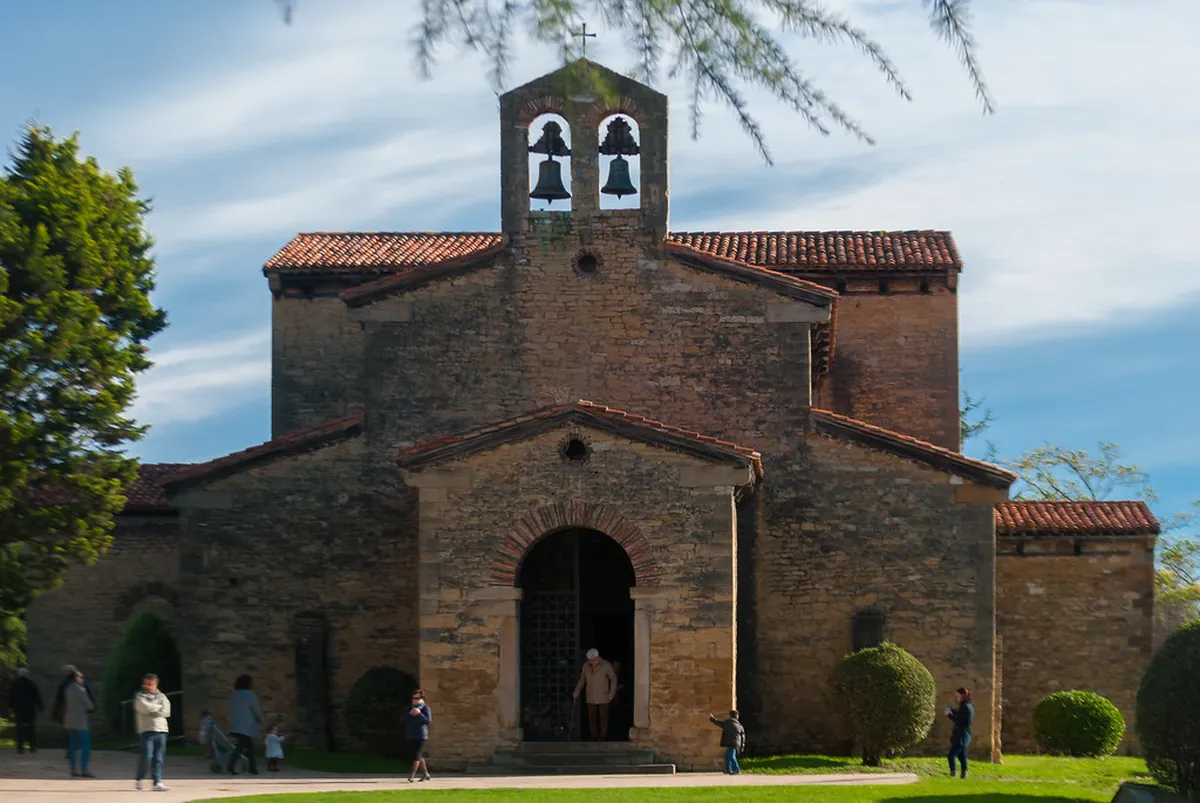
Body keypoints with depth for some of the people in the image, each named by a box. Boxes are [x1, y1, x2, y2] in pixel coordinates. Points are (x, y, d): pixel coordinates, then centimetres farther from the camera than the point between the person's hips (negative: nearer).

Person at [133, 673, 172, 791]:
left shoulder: (162, 697, 17)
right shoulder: (140, 697, 8)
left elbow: (166, 711, 2)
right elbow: (145, 707, -11)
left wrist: (152, 710, -6)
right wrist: (159, 708, 1)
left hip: (161, 730, 3)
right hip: (146, 730, -3)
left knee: (158, 758, -2)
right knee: (147, 756, -12)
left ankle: (157, 782, -4)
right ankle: (138, 779, 7)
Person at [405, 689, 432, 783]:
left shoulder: (425, 708, -3)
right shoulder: (411, 708, 15)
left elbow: (428, 721, -13)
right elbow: (405, 720, 9)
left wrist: (419, 714, -21)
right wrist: (410, 714, -8)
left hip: (421, 736, -7)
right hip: (411, 736, 7)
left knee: (417, 755, -12)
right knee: (419, 756, 12)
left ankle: (412, 775, -16)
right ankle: (426, 774, 24)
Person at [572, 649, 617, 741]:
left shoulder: (606, 666, -9)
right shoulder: (586, 666, 1)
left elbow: (613, 679, 0)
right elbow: (582, 679, 13)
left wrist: (612, 693, -5)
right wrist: (577, 691, 3)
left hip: (603, 698, -3)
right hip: (591, 698, 3)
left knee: (604, 718, -1)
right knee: (591, 718, 4)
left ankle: (603, 737, 8)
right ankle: (594, 738, 12)